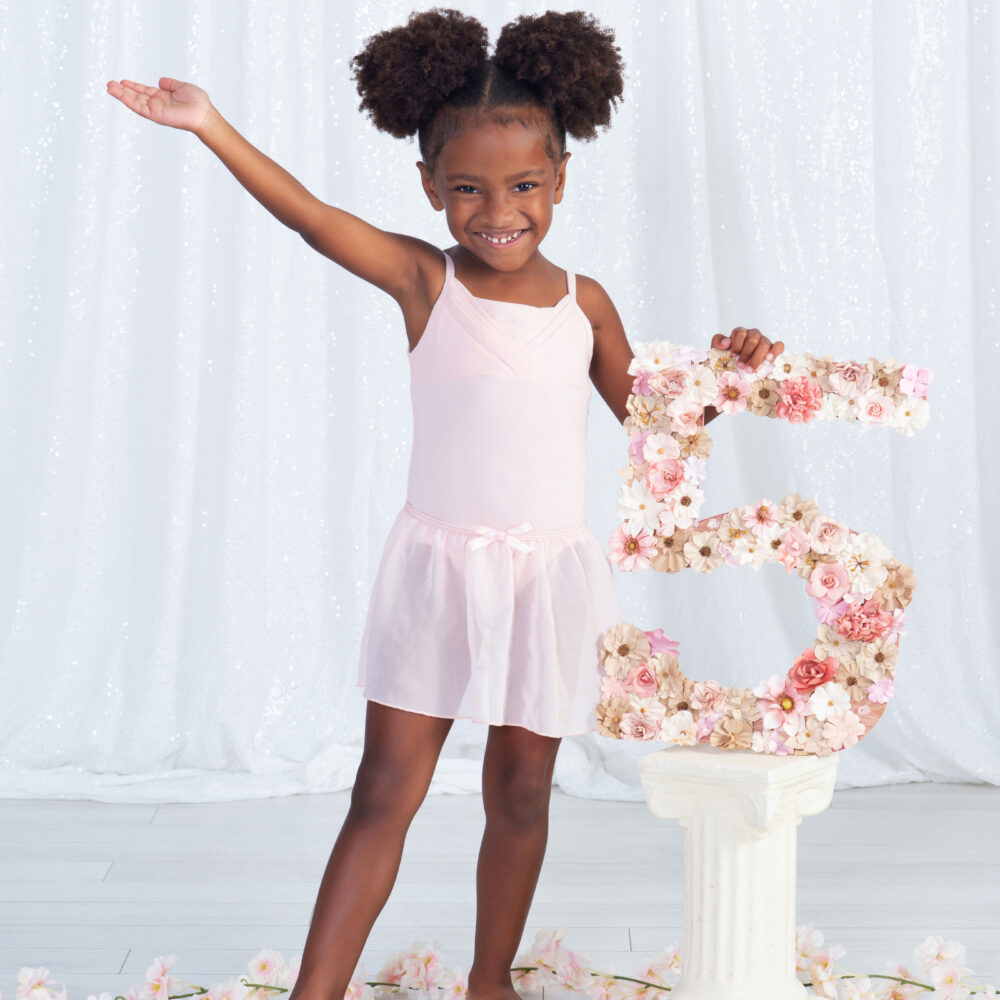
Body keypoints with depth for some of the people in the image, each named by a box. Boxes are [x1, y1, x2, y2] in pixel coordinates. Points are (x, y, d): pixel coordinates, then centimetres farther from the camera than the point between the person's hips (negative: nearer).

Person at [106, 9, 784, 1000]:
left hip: (549, 574, 3)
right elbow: (310, 213, -17)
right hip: (438, 567, -2)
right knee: (384, 792, 0)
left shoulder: (585, 303, 4)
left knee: (520, 797, 13)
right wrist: (212, 128, -24)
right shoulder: (424, 280, -4)